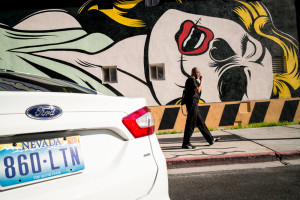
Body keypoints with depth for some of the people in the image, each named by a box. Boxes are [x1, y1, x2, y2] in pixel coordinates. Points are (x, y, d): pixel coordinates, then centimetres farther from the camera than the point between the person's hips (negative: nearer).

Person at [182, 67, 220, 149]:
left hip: (194, 105, 11)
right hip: (192, 104, -11)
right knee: (190, 124, -6)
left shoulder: (192, 80, 20)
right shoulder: (191, 80, -12)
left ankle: (210, 139, 23)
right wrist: (201, 81, -11)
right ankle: (185, 143, 1)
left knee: (200, 123, 14)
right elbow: (198, 90, -20)